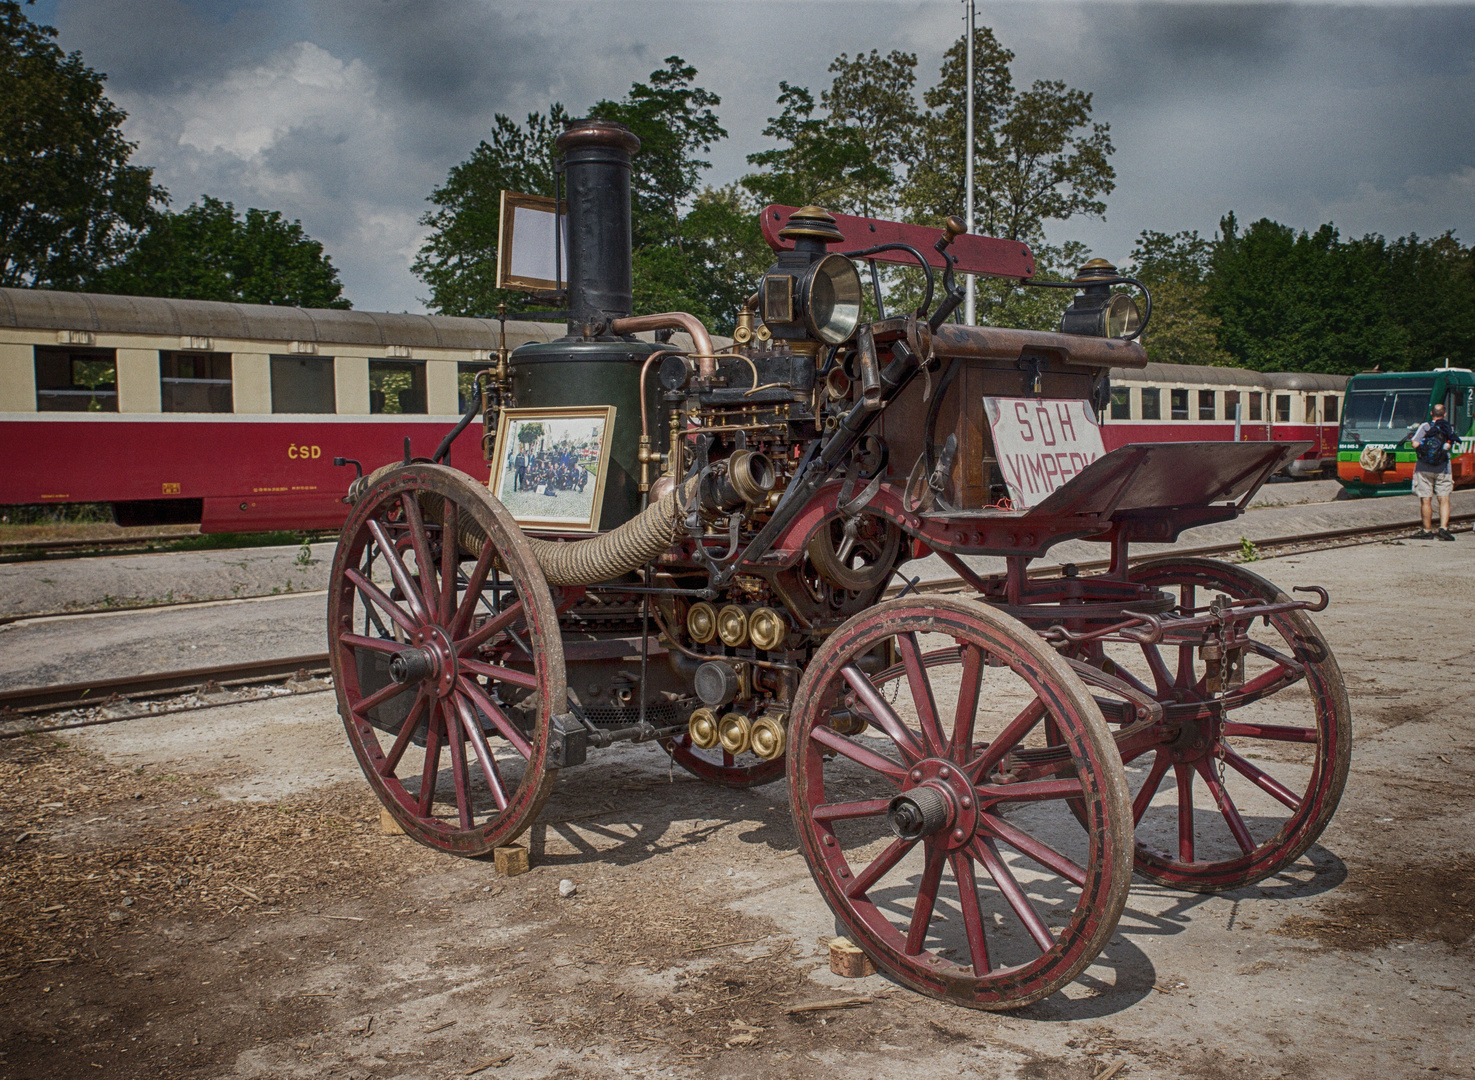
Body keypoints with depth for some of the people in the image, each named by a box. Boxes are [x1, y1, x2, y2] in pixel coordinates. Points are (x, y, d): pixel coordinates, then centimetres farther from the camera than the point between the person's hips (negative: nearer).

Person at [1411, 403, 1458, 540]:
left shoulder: (1425, 426, -6)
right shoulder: (1450, 428, 4)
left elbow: (1415, 444, -13)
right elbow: (1451, 449, 13)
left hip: (1424, 468, -2)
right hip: (1442, 468, 2)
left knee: (1426, 500, 2)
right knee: (1444, 499, 4)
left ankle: (1427, 531, 6)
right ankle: (1443, 528, -8)